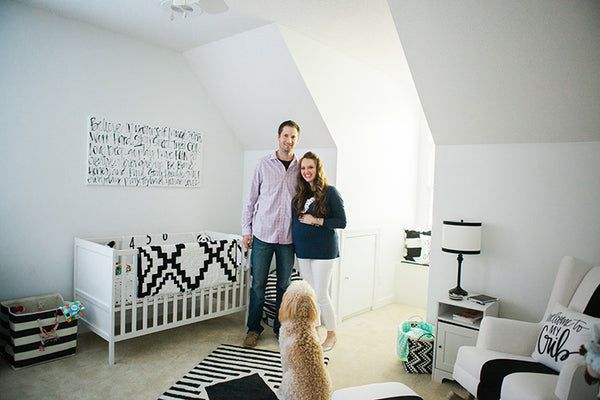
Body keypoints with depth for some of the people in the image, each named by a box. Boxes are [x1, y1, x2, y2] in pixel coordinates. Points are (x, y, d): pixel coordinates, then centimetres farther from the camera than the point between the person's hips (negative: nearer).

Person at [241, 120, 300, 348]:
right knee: (258, 284, 5)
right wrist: (246, 230, 1)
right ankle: (253, 328, 22)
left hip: (288, 237, 1)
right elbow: (251, 199, 4)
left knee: (284, 284, 10)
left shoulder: (301, 167, 4)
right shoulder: (264, 164, 1)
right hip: (263, 234, -1)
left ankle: (280, 328, 27)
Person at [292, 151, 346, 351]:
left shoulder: (329, 192, -8)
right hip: (302, 250, 6)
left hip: (323, 250, -6)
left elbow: (342, 222, -10)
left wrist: (316, 221, -16)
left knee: (321, 295, -2)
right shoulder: (300, 193, 9)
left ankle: (331, 334, 18)